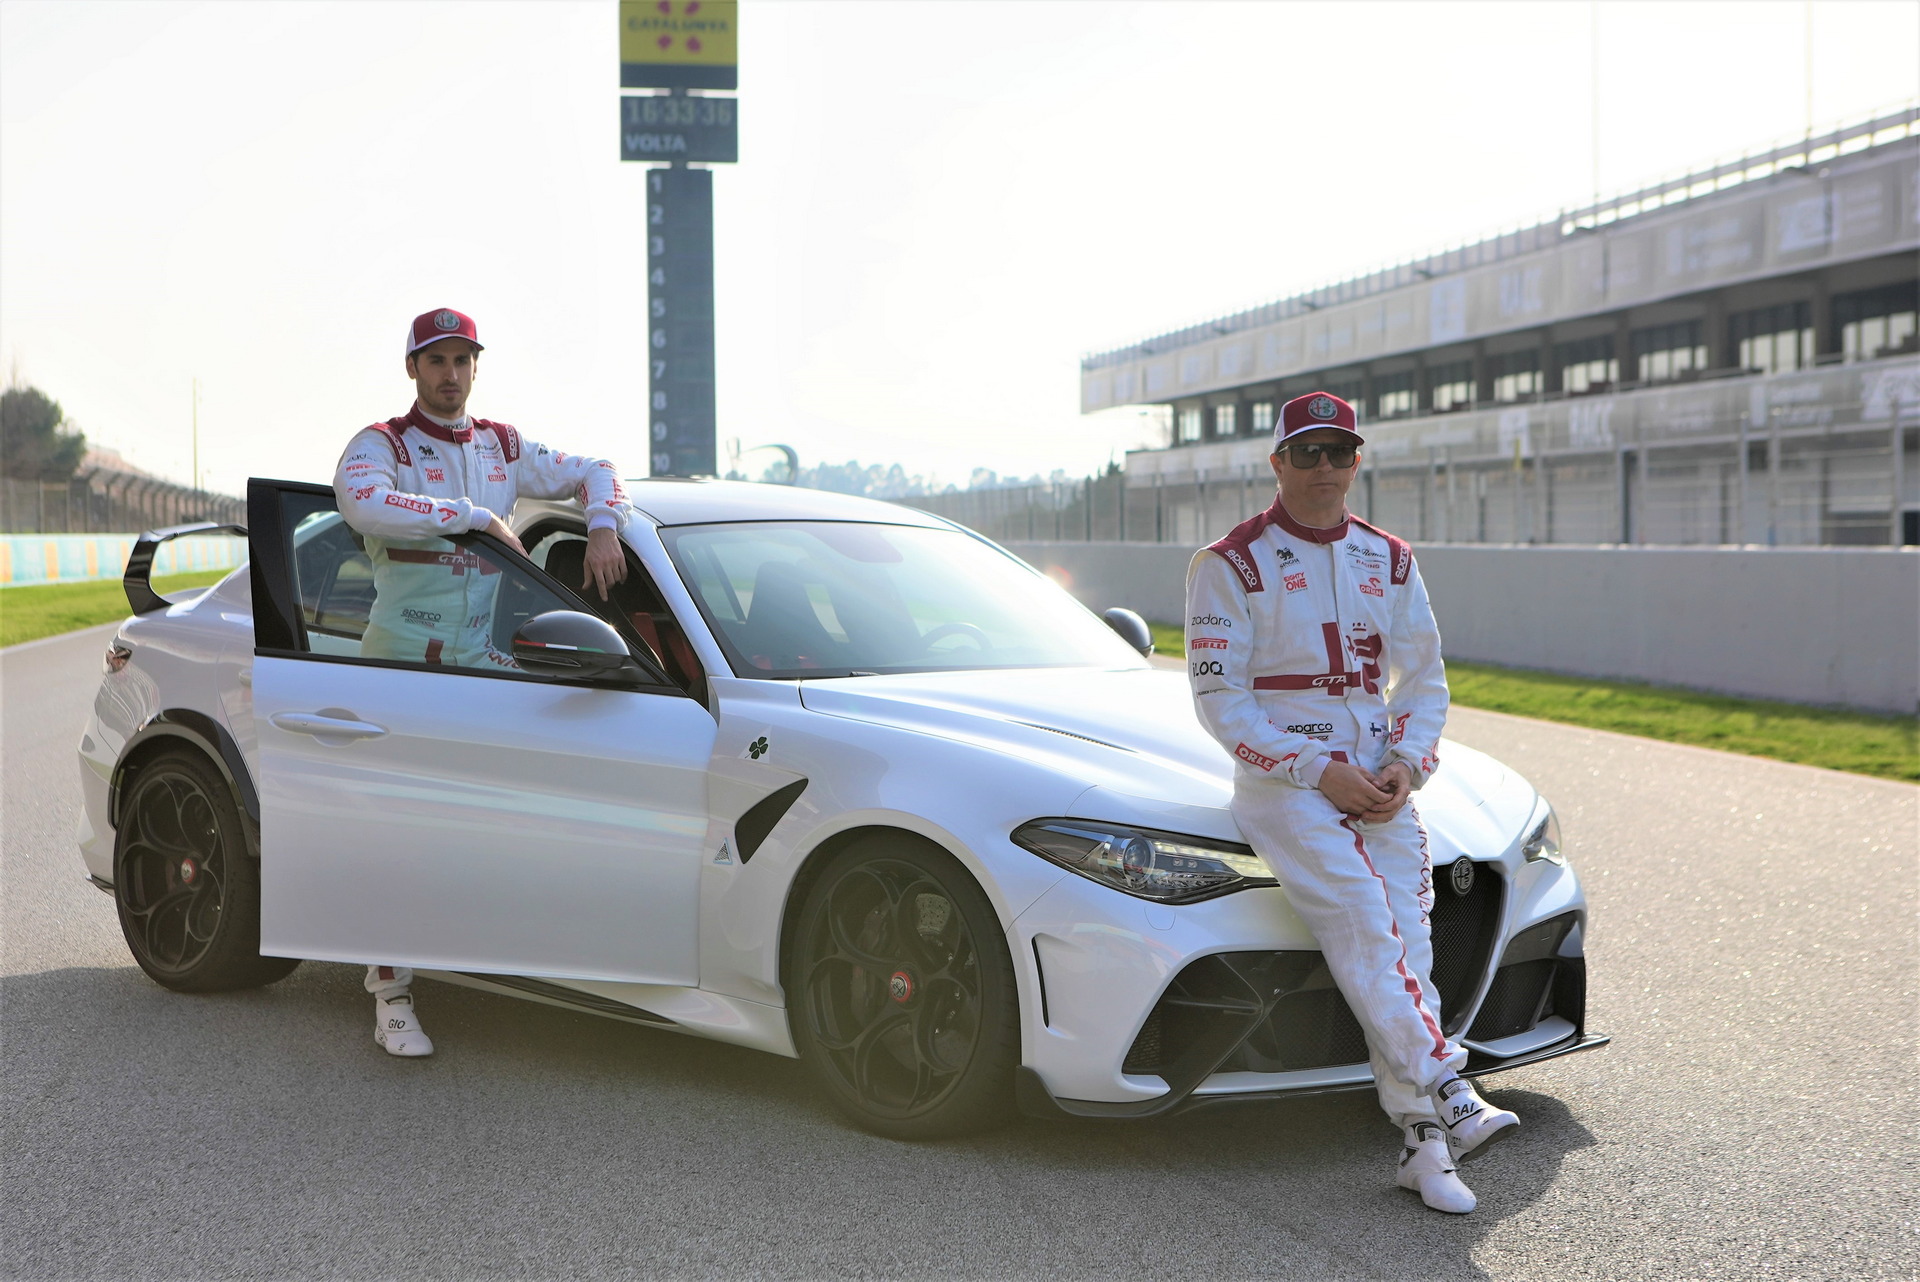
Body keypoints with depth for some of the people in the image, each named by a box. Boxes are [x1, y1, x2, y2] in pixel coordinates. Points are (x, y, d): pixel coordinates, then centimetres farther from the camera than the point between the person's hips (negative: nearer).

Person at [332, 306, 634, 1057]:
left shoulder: (502, 448, 13)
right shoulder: (381, 445, -3)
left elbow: (591, 472, 20)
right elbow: (362, 501, -26)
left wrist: (603, 529, -1)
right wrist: (476, 516, -23)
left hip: (479, 656, 5)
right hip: (401, 657, -5)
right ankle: (393, 994, 1)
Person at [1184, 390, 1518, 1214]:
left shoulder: (1389, 562, 14)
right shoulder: (1231, 565, -2)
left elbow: (1424, 678, 17)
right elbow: (1219, 697, -7)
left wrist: (1406, 763, -3)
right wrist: (1318, 772, -14)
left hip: (1379, 780, 4)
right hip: (1283, 780, -4)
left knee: (1405, 940, -9)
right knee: (1362, 919, -24)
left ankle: (1423, 1145, -8)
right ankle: (1447, 1097, -27)